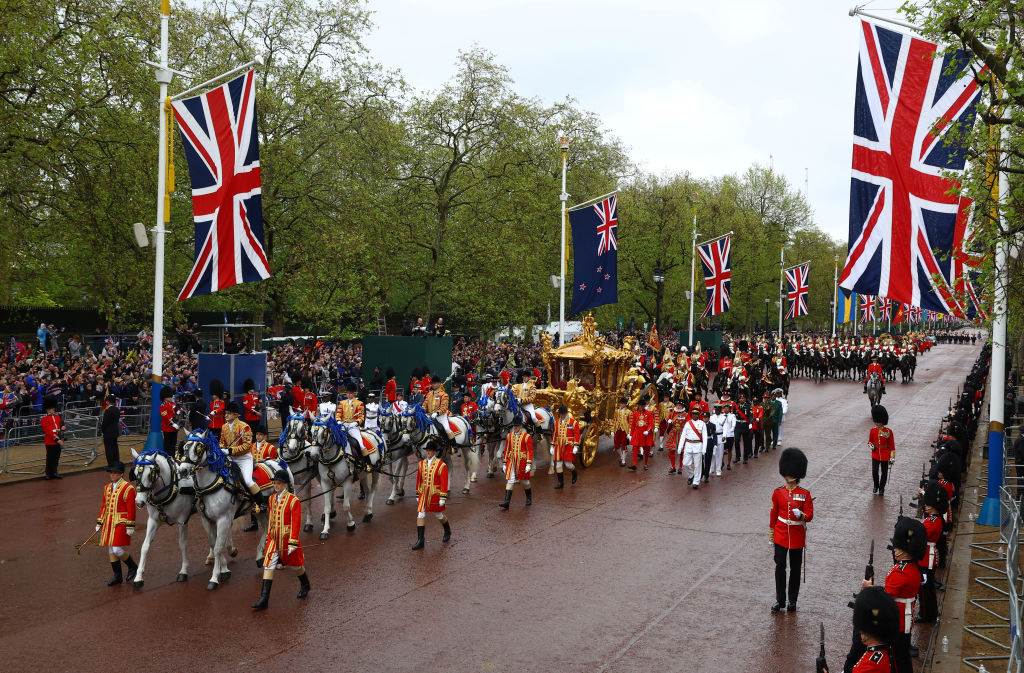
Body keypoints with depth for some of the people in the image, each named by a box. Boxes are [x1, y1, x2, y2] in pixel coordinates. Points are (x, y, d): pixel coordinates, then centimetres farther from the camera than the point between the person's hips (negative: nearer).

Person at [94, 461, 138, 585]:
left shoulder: (128, 488, -11)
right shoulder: (107, 487, 11)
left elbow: (131, 509, -12)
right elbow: (103, 506, 17)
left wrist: (130, 527, -14)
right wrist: (99, 523, 14)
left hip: (121, 523, -7)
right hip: (108, 523, 7)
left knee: (117, 549, -12)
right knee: (110, 550, 9)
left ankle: (132, 567, 12)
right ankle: (117, 576, 19)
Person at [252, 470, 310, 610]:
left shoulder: (293, 501, -14)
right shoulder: (272, 499, 4)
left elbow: (296, 523, -15)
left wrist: (293, 543, -18)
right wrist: (269, 537, 19)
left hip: (287, 540, -4)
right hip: (273, 540, 4)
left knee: (295, 565, 13)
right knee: (268, 566, -5)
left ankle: (305, 586, 39)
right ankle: (264, 599, -4)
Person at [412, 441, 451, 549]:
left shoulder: (441, 465, -11)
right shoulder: (422, 463, 4)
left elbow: (444, 482, -11)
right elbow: (418, 479, 12)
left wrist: (443, 498, -14)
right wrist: (417, 494, 13)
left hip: (435, 495, -4)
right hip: (423, 495, 4)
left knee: (439, 516, 11)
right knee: (420, 516, -3)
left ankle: (448, 532, 38)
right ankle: (420, 540, 1)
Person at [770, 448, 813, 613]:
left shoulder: (805, 494, -5)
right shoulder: (778, 493, 0)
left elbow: (810, 515, -5)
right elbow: (773, 515, 7)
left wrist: (801, 514, -28)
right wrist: (771, 535, 8)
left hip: (797, 537, -1)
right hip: (781, 535, 1)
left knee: (795, 568, 8)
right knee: (780, 566, -1)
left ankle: (792, 600, 20)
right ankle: (780, 600, 8)